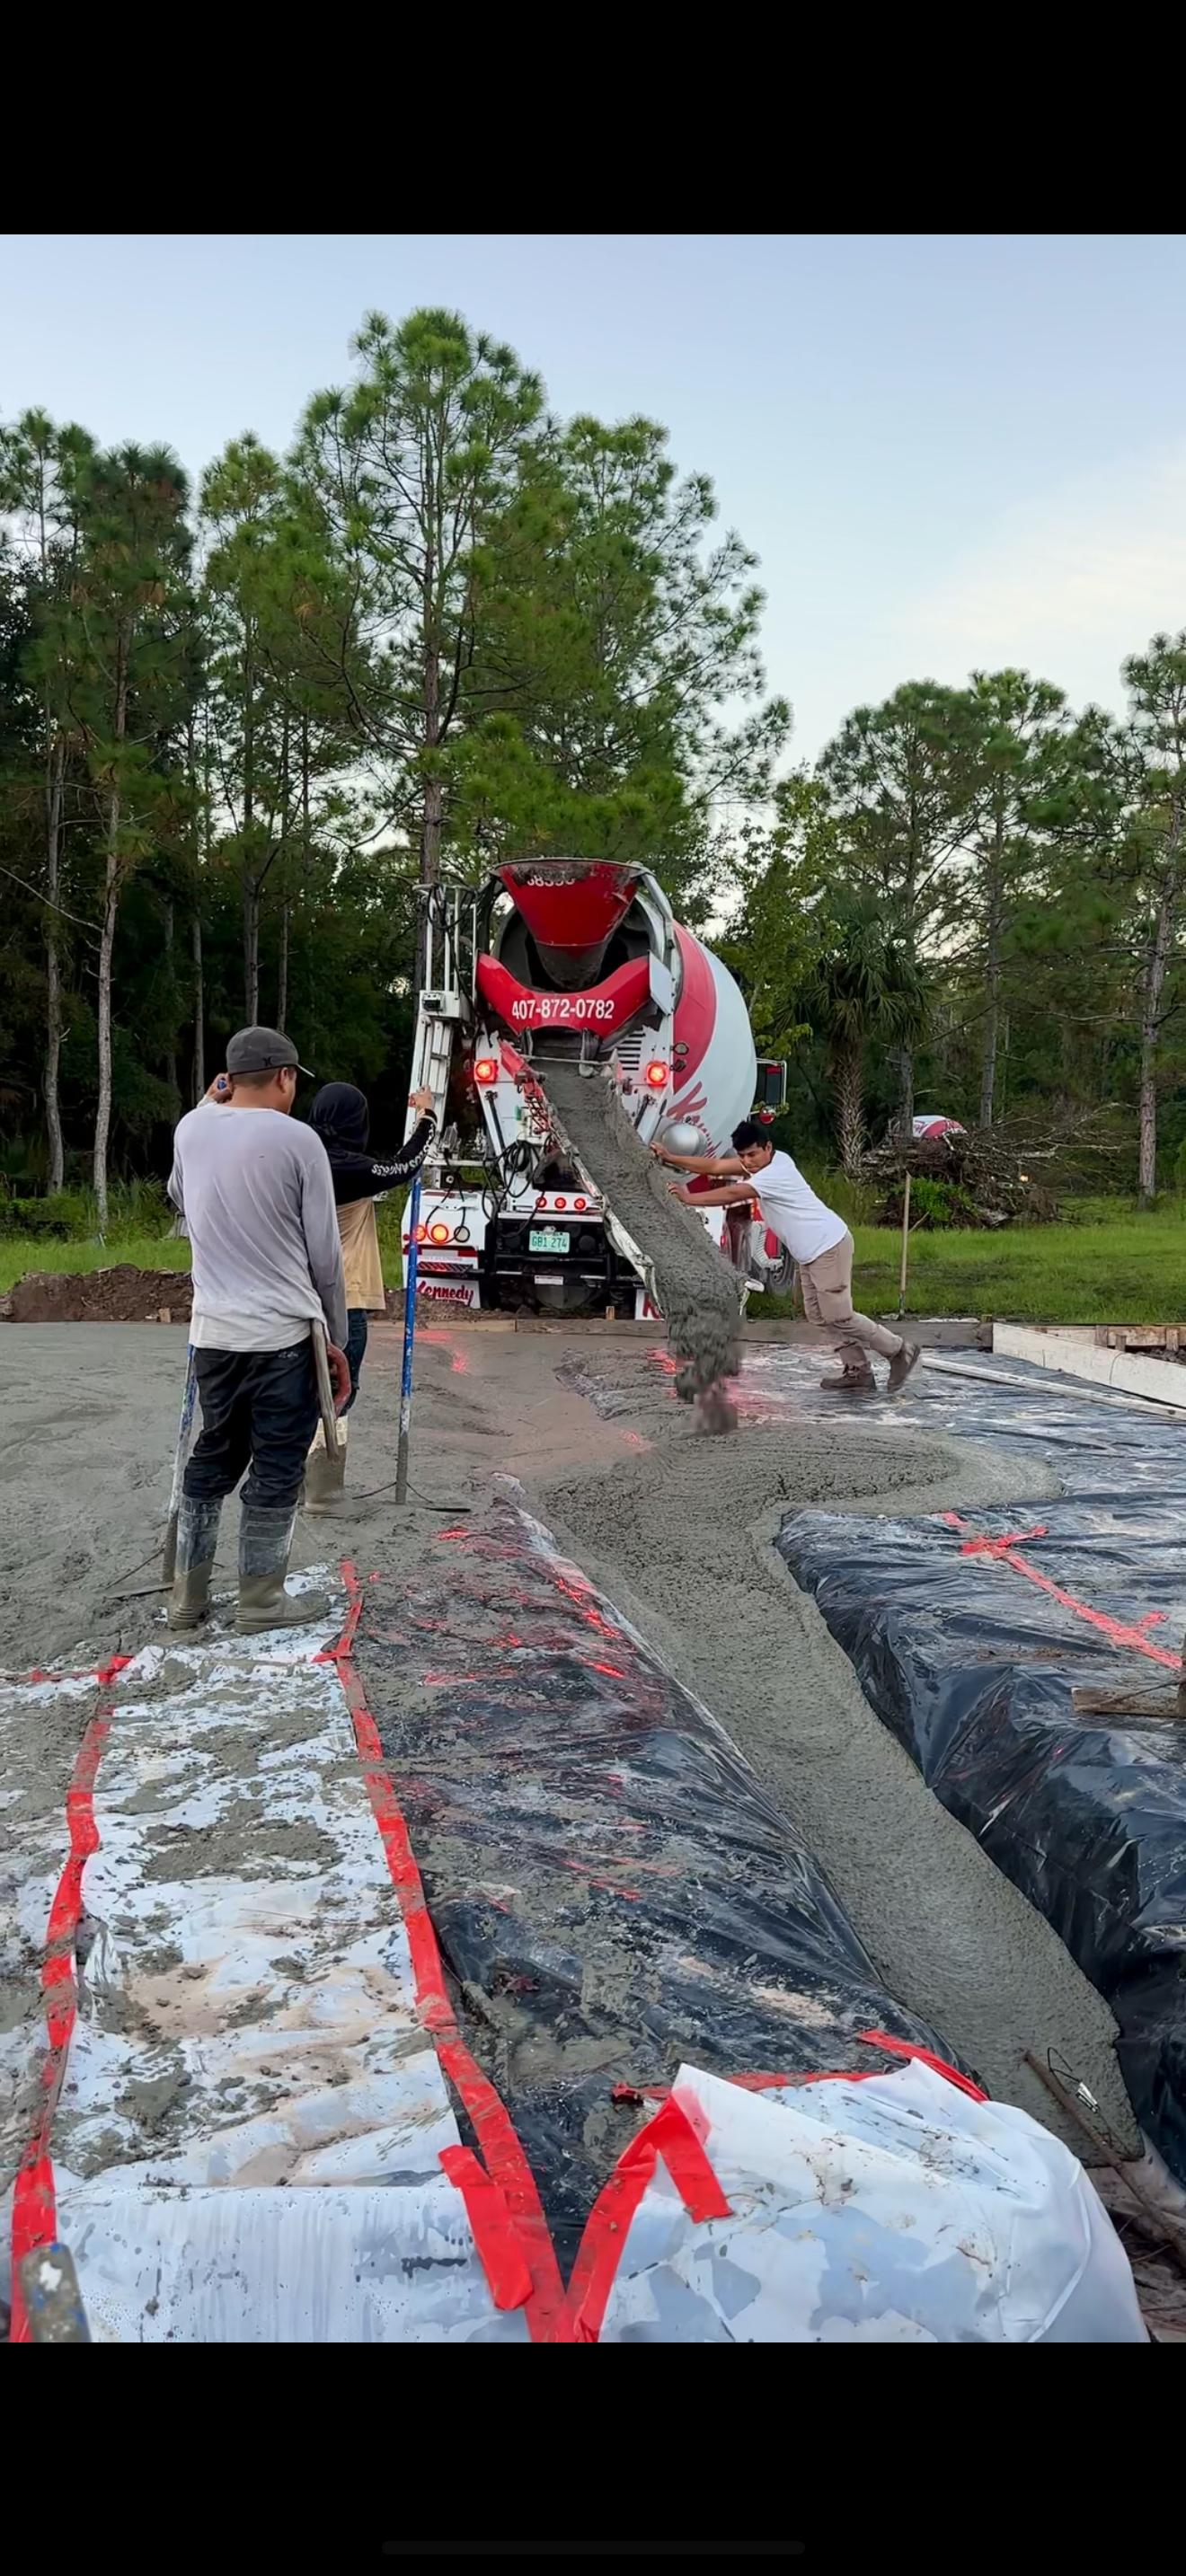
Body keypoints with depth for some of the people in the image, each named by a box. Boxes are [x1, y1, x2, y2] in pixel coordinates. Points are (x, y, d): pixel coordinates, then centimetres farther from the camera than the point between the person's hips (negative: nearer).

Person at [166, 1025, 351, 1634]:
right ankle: (261, 1600, 12)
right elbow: (325, 1255, -5)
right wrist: (335, 1338, 6)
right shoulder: (297, 1140, -8)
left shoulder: (191, 1129, 6)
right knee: (276, 1469, 4)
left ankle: (187, 1596, 22)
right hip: (283, 1334, -5)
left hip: (212, 1332, 5)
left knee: (211, 1459, 16)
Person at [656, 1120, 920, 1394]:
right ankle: (859, 1373, 13)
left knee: (838, 1316, -7)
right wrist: (670, 1158, 0)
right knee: (818, 1315, 9)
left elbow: (732, 1194, -25)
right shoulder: (761, 1161, 5)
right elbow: (714, 1166, 5)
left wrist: (689, 1199, -18)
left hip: (829, 1247, -10)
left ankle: (900, 1351, 8)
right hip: (812, 1252, 10)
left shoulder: (776, 1172, -22)